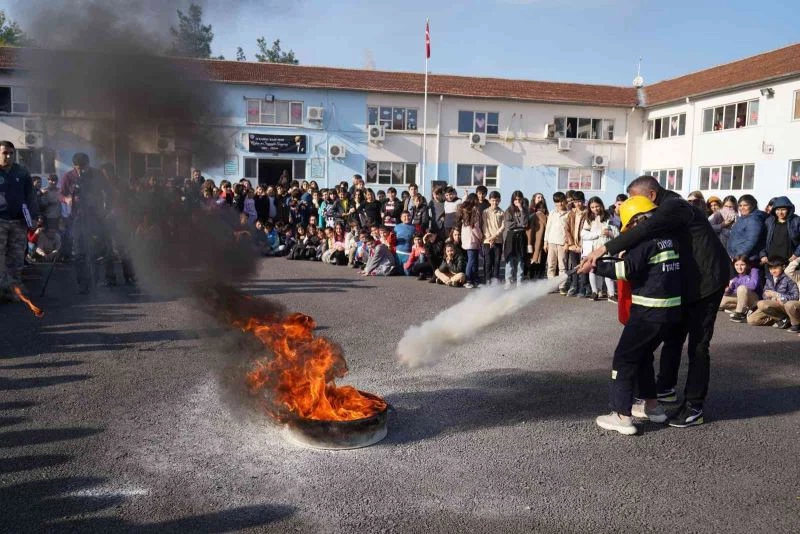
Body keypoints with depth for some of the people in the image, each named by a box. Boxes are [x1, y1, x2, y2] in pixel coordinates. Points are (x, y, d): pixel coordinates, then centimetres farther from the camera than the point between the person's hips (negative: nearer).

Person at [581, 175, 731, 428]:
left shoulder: (674, 206, -21)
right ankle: (665, 387, 31)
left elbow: (644, 231, -37)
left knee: (697, 345, -4)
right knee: (673, 336, 17)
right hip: (686, 281, 10)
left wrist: (605, 249, -39)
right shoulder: (665, 210, 11)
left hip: (705, 280, -10)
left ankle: (694, 406, 3)